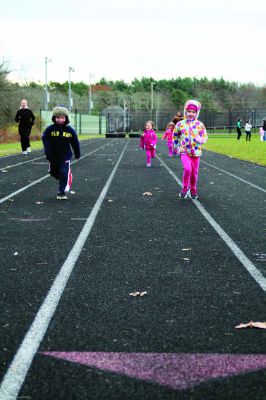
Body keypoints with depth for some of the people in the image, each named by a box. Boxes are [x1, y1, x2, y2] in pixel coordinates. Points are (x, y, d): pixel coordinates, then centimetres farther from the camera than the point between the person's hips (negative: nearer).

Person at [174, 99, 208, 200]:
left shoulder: (200, 125, 0)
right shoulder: (180, 124, 0)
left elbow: (205, 137, 2)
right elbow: (175, 136, 15)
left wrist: (201, 139, -20)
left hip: (196, 152, 2)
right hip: (184, 151, -2)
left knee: (194, 172, 9)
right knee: (187, 169, -24)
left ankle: (193, 190, 30)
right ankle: (185, 188, -5)